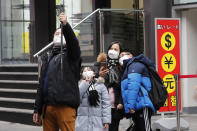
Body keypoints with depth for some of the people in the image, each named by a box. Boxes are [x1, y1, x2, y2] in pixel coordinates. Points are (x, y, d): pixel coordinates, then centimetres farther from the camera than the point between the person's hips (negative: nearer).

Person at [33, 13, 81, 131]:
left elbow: (73, 41, -16)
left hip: (65, 107, -5)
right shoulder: (47, 57, 23)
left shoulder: (71, 54, 8)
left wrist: (66, 25, -35)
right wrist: (37, 109, 17)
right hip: (47, 107, 5)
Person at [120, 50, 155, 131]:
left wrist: (131, 105, -20)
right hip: (136, 108, 10)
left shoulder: (134, 64, 2)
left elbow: (134, 85, -13)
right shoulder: (128, 68, 32)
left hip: (141, 106, -10)